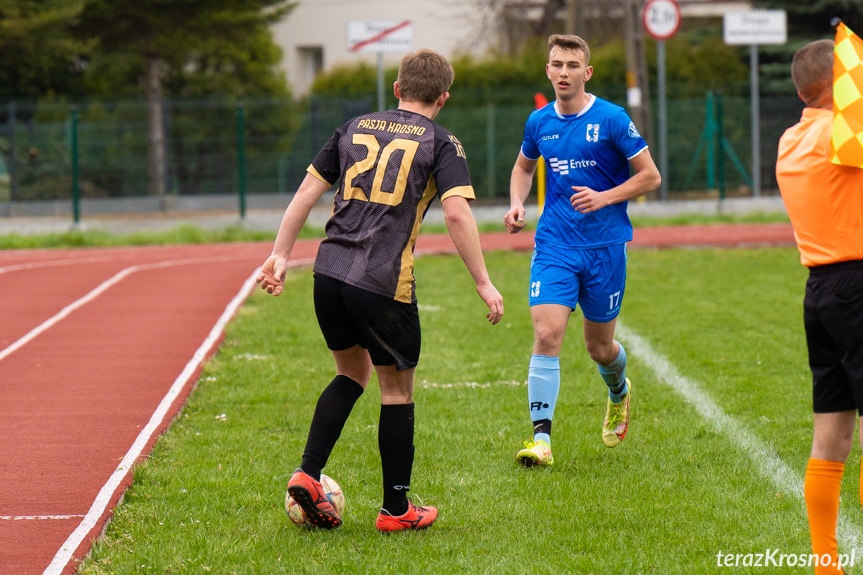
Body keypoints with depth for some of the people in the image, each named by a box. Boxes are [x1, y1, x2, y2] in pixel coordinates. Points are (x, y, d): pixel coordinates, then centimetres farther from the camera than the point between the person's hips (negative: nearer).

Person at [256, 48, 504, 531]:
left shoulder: (356, 129, 15)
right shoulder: (441, 144, 1)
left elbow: (308, 191, 14)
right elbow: (457, 213, -10)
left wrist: (281, 255, 19)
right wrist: (484, 283, -7)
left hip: (330, 273, 5)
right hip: (385, 283, -5)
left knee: (353, 370, 24)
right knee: (397, 387, 10)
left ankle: (308, 474, 10)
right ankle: (396, 509, 16)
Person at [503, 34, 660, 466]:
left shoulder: (611, 119, -8)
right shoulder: (539, 122, 4)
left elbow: (649, 176, -4)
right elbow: (524, 166, 25)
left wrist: (604, 197, -17)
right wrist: (517, 204, 5)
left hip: (605, 246, -2)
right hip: (554, 246, 2)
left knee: (599, 347, 11)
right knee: (547, 335, -16)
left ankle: (619, 392, 47)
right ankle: (541, 438, -16)